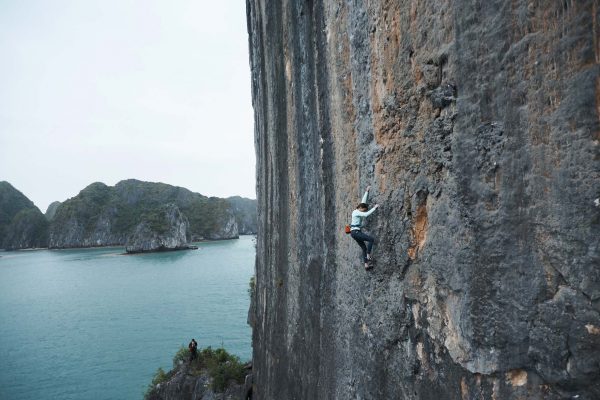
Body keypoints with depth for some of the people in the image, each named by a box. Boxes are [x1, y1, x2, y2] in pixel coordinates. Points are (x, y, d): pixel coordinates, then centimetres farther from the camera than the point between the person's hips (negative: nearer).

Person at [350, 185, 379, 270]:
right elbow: (366, 214, -27)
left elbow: (363, 201, 21)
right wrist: (374, 208, -22)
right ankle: (368, 256, -12)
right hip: (355, 232, -10)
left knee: (364, 248, 7)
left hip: (356, 232, 10)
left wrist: (367, 191, 23)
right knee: (371, 239, -17)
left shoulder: (359, 211, 13)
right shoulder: (356, 212, -13)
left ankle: (366, 265, 5)